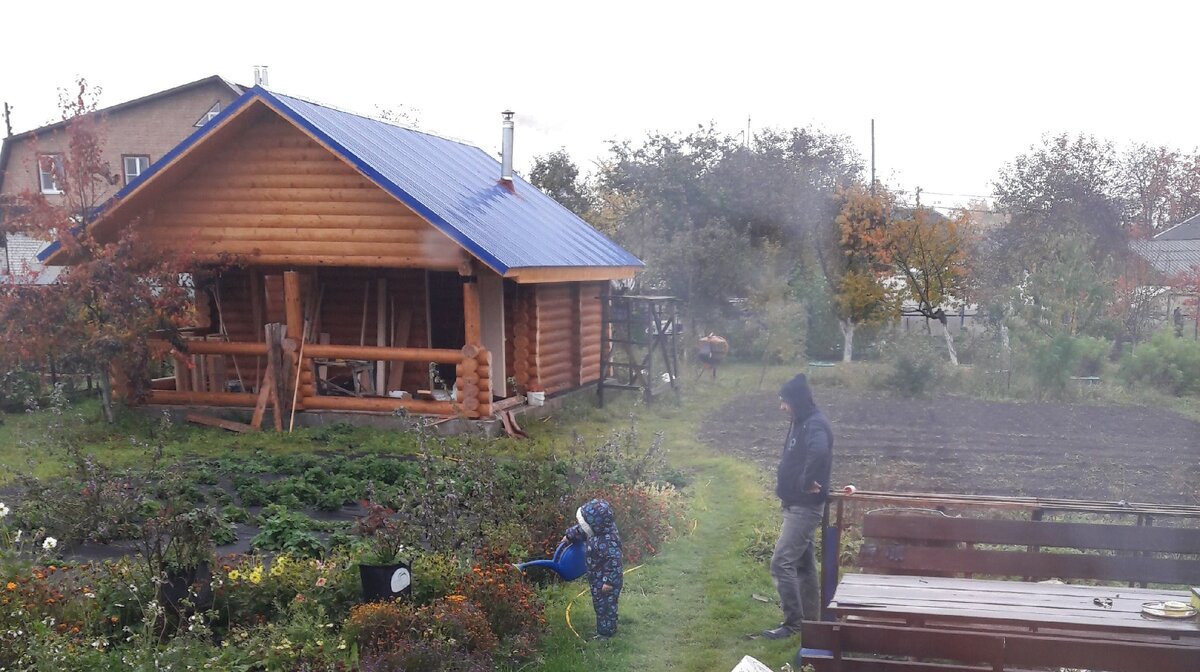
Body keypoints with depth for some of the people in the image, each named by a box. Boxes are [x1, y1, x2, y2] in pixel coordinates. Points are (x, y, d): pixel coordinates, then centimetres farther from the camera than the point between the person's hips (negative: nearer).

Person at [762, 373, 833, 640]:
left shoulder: (816, 425, -20)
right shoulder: (800, 424, 12)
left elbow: (818, 452, -42)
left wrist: (807, 483, -30)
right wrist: (784, 481, 12)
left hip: (805, 507, -10)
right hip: (796, 505, 10)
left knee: (782, 563, -10)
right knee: (803, 563, 15)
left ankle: (793, 622, -3)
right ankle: (811, 619, 24)